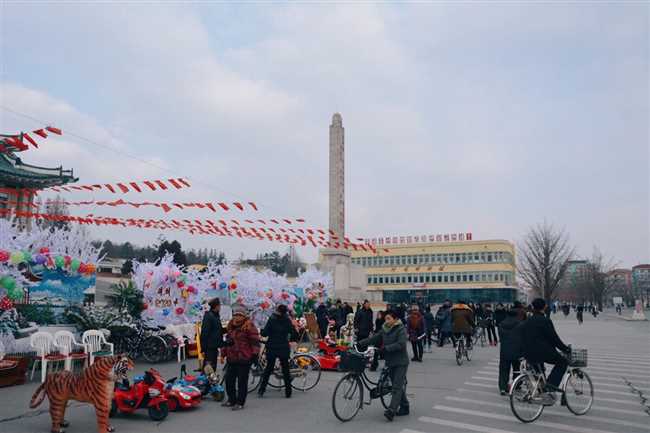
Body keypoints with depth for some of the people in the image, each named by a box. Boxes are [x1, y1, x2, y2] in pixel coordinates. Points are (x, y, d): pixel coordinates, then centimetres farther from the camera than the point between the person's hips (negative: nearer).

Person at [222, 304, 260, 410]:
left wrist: (255, 353, -17)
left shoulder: (249, 326, -9)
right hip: (231, 358, 8)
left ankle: (240, 402, 11)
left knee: (242, 381, 1)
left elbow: (255, 341, -12)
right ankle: (231, 400, 30)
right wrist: (224, 353, 27)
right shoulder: (230, 325, 14)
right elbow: (227, 340, 26)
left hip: (244, 359, -8)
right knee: (229, 380, 14)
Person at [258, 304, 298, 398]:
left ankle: (262, 390, 13)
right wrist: (289, 339, 15)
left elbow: (265, 333, -12)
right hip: (284, 349, 1)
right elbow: (294, 335, -4)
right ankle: (288, 392, 10)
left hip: (272, 348, -1)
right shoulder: (288, 321, -3)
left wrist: (261, 331, 9)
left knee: (268, 368, 13)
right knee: (285, 370, 9)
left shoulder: (271, 319, -9)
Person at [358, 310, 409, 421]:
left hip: (400, 362, -7)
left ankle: (391, 410, -17)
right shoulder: (384, 330, 8)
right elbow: (373, 339, 3)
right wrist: (359, 344, -7)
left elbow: (401, 344, -24)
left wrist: (386, 348, -27)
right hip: (390, 362, 7)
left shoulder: (401, 329, -12)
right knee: (399, 386, 14)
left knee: (397, 387, -11)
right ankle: (404, 407, 26)